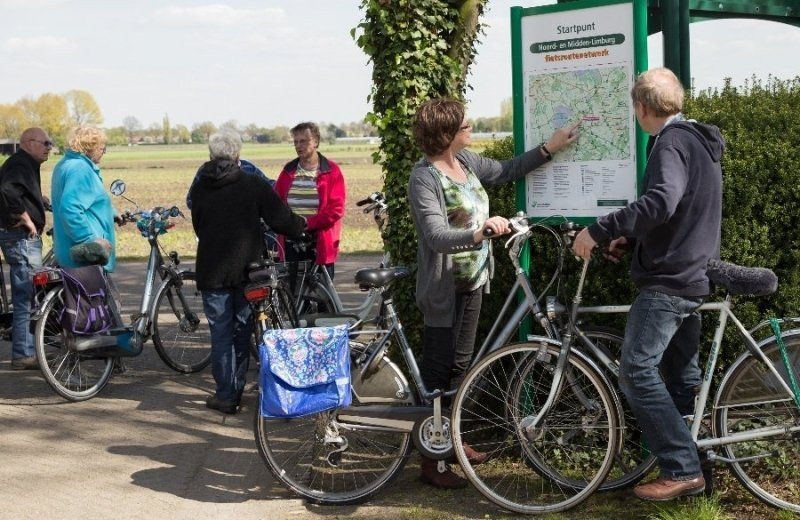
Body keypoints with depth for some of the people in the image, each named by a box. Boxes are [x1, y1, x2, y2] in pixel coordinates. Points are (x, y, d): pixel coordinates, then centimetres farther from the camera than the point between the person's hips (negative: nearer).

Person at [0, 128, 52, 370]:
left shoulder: (25, 165, 18)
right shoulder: (20, 165, -15)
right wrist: (27, 219, -24)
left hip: (24, 237, 11)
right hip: (22, 238, -11)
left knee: (25, 296, 15)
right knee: (27, 296, -8)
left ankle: (25, 350, 23)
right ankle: (24, 354, -4)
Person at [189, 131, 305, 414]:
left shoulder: (199, 189, 1)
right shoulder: (253, 185, -7)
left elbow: (198, 228, 12)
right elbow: (281, 219, -7)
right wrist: (301, 225, 13)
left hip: (212, 271, 1)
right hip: (247, 270, 0)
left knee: (221, 334, 6)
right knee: (242, 332, 12)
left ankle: (225, 395, 6)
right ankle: (235, 390, 18)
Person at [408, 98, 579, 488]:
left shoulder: (465, 160, 4)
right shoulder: (424, 178, -20)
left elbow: (507, 171, 17)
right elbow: (437, 236, -29)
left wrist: (550, 147, 11)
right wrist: (480, 231, -42)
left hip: (473, 281, 9)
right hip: (444, 289, -9)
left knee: (460, 363, 18)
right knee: (437, 370, -1)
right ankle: (431, 461, 7)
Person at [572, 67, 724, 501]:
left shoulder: (671, 143, -15)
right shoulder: (698, 141, 17)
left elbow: (661, 202, -33)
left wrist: (598, 230, -31)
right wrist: (632, 238, 23)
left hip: (668, 281, -10)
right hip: (692, 278, 10)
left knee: (636, 371, -12)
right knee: (682, 375, 14)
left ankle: (682, 469, -12)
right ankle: (689, 463, 21)